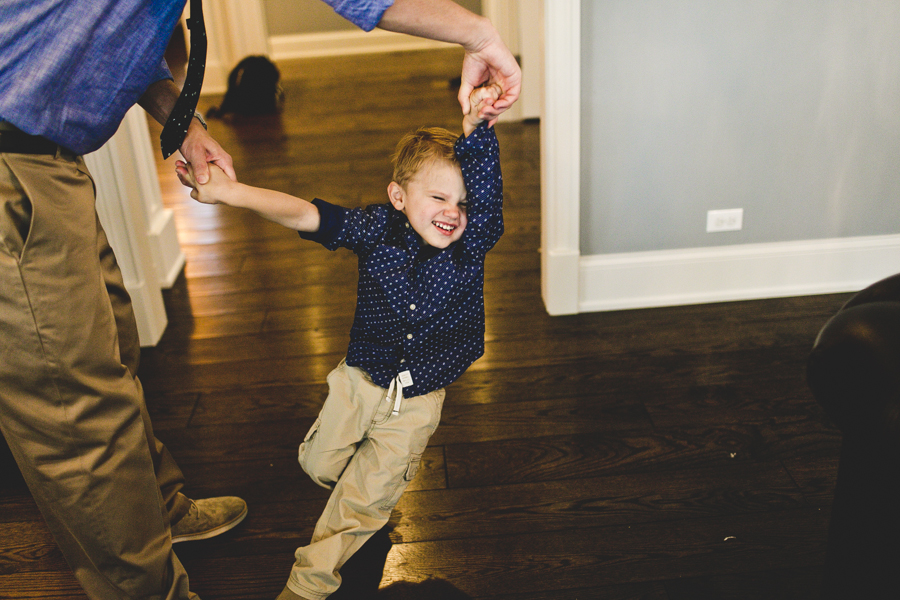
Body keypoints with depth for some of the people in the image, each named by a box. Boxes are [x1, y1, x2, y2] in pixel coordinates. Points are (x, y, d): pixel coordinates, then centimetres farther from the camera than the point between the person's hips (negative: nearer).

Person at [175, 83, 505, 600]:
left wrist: (475, 127, -45)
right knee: (319, 465, 17)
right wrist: (231, 192, -29)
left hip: (417, 398, -1)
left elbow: (486, 187, -30)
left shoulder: (472, 244, -15)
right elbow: (308, 216, -20)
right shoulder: (379, 229, -15)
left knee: (365, 498, 3)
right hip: (360, 379, 2)